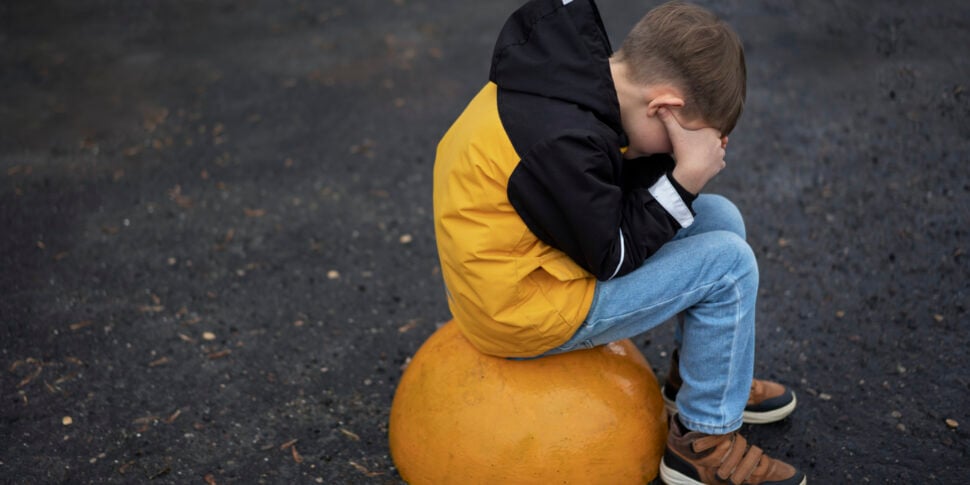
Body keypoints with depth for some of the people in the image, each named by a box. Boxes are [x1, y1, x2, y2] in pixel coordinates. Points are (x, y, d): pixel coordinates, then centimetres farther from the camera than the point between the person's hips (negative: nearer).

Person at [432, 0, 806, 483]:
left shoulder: (570, 68, -4)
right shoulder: (562, 143, -32)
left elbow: (612, 187, 7)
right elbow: (614, 258, -19)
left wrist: (671, 161, -9)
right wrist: (686, 176, -18)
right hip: (522, 309, -9)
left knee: (720, 218, 9)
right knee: (729, 262, -10)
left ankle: (697, 374, 28)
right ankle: (703, 443, 6)